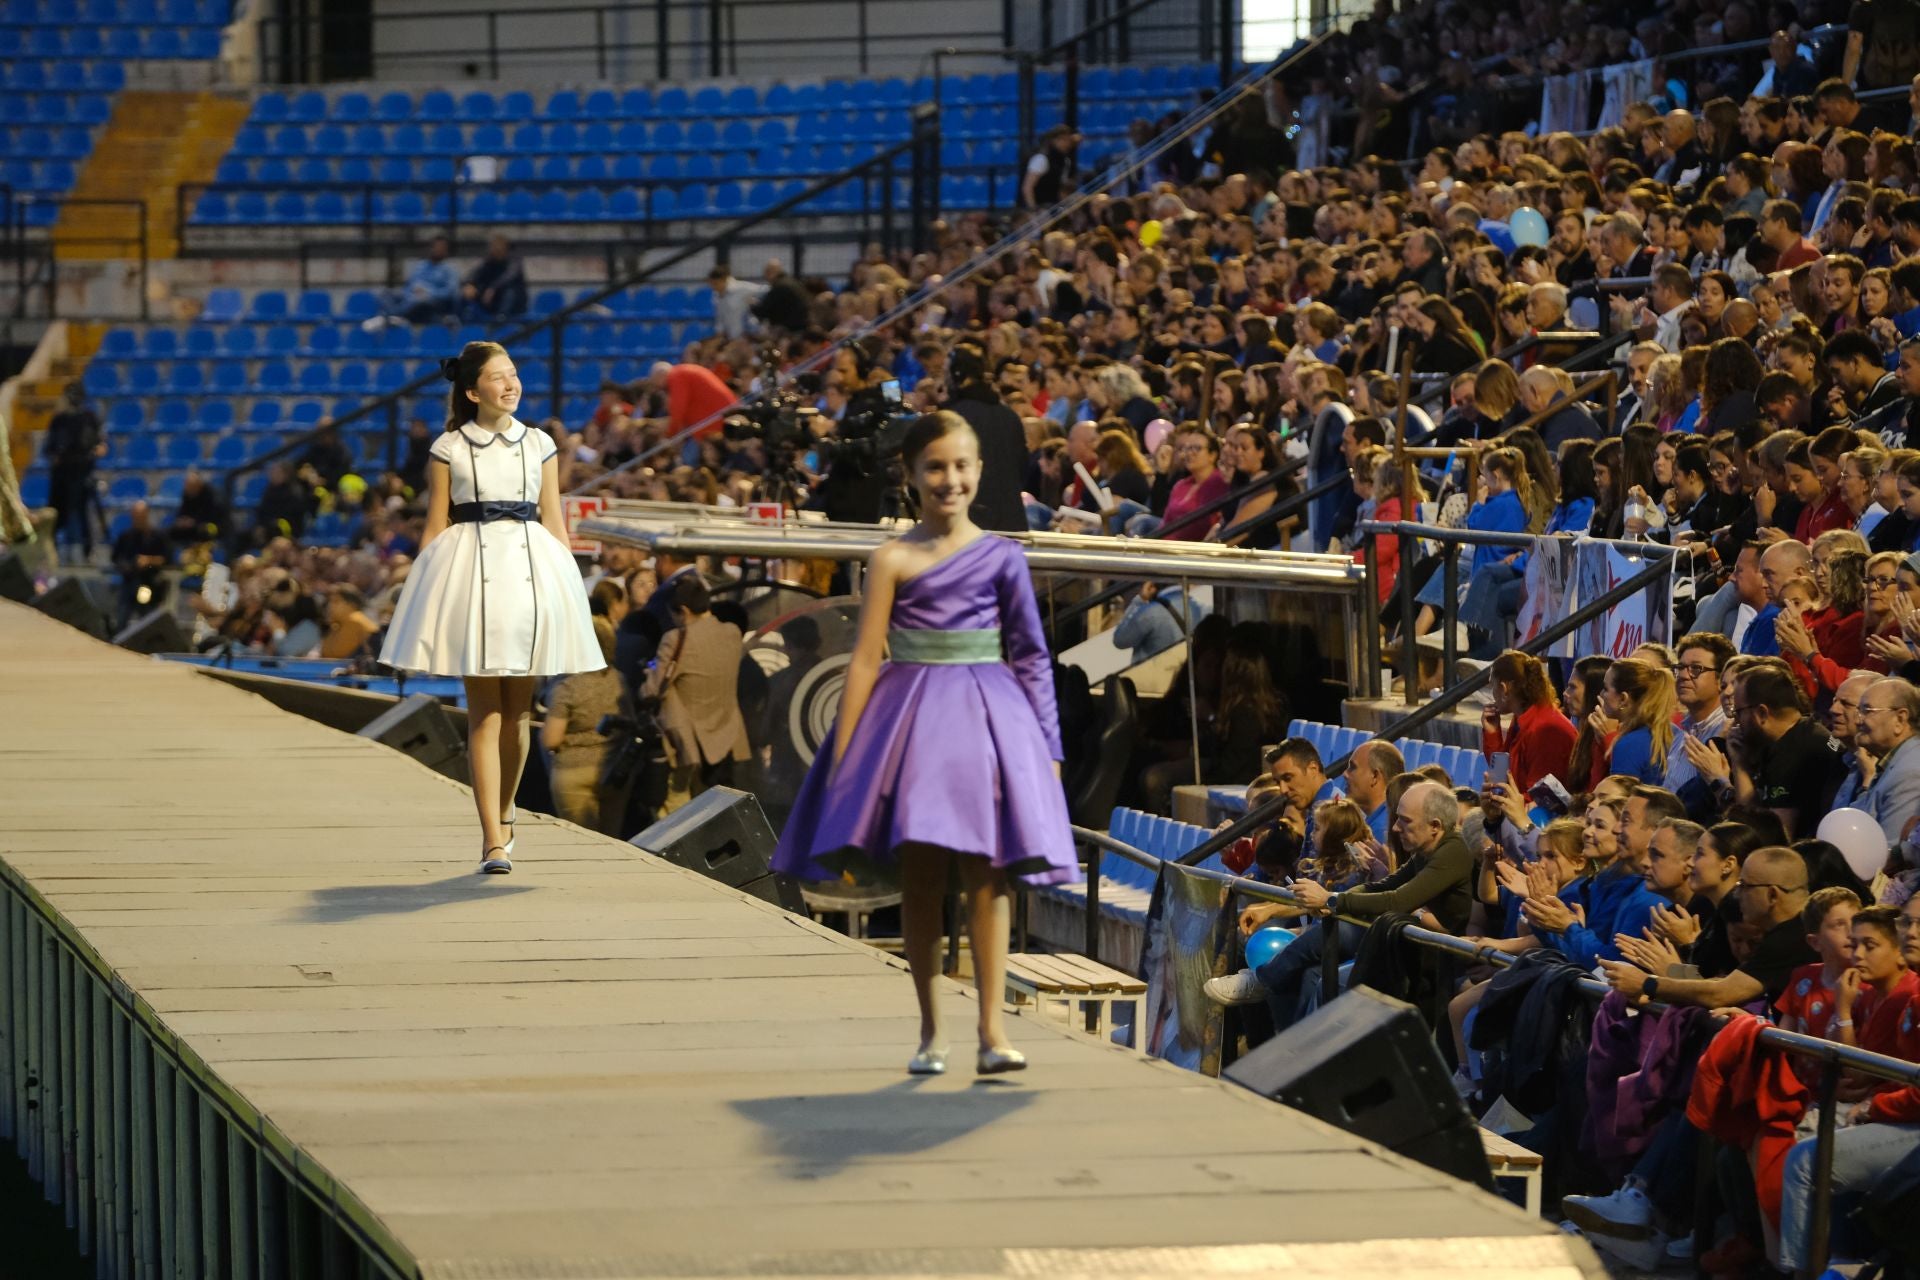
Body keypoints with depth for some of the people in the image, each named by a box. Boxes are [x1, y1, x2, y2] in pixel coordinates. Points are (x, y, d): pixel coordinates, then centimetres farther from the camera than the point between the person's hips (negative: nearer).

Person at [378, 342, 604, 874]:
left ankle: (503, 814, 28)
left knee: (518, 709, 6)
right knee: (485, 709, -6)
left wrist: (569, 587, 8)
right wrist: (424, 597, 1)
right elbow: (435, 528, 5)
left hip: (530, 569, 3)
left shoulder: (539, 444, 10)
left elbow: (555, 522, 12)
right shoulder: (448, 449, 4)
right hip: (470, 568, -3)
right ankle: (494, 840, -9)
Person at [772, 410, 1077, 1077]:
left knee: (984, 872, -4)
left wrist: (1047, 745, 6)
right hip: (912, 718, 0)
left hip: (985, 719, 0)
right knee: (917, 874, 4)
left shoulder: (1002, 558, 4)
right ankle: (929, 1030, 14)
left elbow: (1032, 655, 9)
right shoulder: (893, 560, 0)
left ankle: (992, 1029, -5)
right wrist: (842, 752, -2)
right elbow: (866, 659, 0)